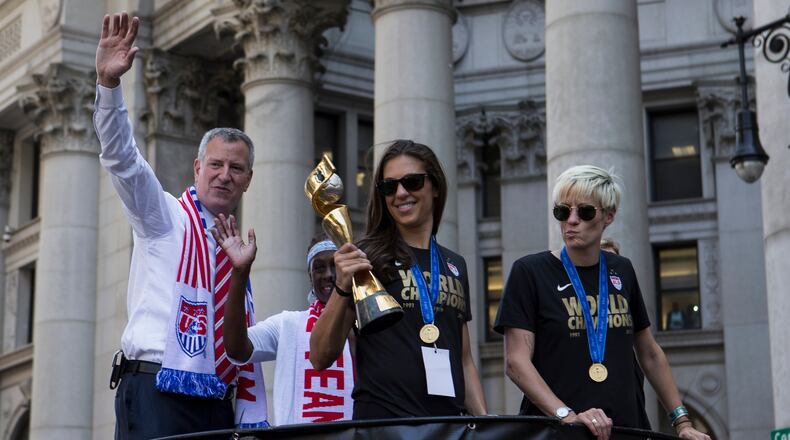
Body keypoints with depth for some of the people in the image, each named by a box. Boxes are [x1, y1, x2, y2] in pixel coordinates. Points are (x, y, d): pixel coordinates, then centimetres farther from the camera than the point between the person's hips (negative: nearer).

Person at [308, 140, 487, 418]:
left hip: (448, 422, 5)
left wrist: (483, 419, 6)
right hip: (383, 419, -5)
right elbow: (320, 358, -7)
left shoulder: (455, 265, 14)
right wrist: (342, 289, -20)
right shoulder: (367, 258, -2)